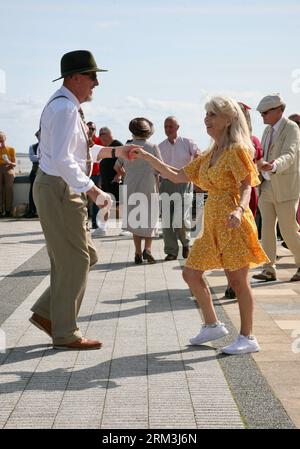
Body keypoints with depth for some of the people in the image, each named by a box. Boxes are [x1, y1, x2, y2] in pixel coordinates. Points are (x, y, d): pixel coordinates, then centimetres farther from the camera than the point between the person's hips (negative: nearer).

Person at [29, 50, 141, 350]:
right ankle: (65, 334, 9)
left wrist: (115, 152, 19)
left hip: (66, 191, 10)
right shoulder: (64, 108, -18)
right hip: (58, 190, -10)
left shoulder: (68, 106, 14)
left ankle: (45, 312, 21)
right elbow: (62, 160, -26)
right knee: (73, 261, -2)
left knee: (85, 256, 15)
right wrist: (92, 190, -24)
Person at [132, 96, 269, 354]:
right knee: (191, 273, 9)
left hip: (233, 223, -9)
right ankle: (213, 325, 23)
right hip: (213, 224, 9)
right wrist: (148, 158, 11)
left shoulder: (237, 150, -8)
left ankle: (248, 338, 5)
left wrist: (239, 210, -36)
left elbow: (246, 186, -16)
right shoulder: (209, 155, 16)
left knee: (237, 280, -5)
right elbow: (177, 176, 16)